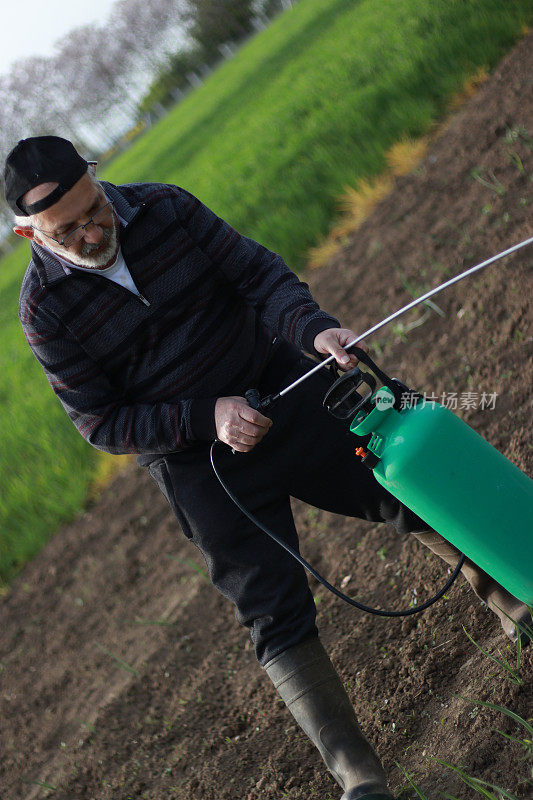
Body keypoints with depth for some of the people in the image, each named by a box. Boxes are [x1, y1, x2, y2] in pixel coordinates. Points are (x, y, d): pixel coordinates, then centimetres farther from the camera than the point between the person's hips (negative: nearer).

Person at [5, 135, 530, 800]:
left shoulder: (164, 207, -7)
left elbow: (256, 271, -6)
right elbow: (101, 422, -11)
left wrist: (313, 326, -26)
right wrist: (207, 417, -21)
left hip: (280, 386, 3)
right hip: (199, 460, -3)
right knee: (276, 615, -5)